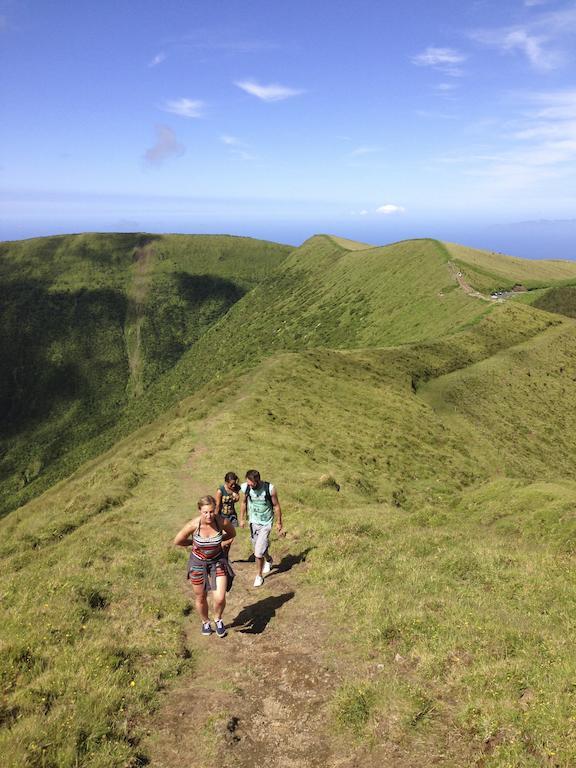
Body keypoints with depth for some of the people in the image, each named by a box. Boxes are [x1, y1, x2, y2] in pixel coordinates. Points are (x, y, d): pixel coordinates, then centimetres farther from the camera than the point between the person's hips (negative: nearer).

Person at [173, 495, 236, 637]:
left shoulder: (223, 522, -24)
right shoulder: (193, 525, -27)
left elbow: (232, 534, 1)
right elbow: (177, 541, -10)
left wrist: (221, 543, -10)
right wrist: (195, 542, -6)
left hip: (218, 561, 0)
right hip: (198, 563, 0)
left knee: (220, 598, -7)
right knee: (200, 598, 16)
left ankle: (218, 619, 27)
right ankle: (205, 622, 47)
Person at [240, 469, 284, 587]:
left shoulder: (270, 489, -23)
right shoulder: (246, 488, -15)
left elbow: (276, 506, -9)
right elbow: (244, 502, 5)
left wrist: (279, 523, -1)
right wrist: (242, 519, 10)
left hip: (266, 523, -4)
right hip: (253, 521, 4)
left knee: (258, 552, -9)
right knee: (257, 548, 19)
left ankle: (259, 575, 14)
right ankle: (268, 559, 50)